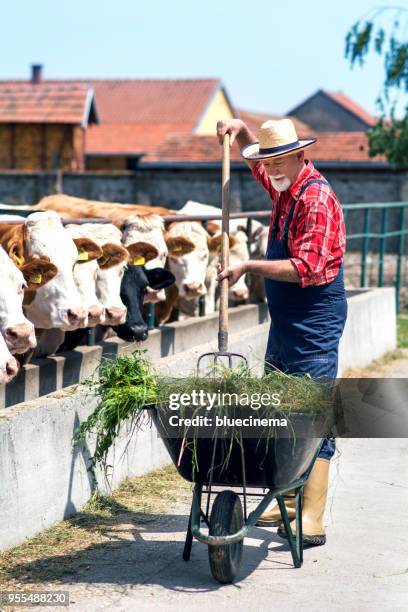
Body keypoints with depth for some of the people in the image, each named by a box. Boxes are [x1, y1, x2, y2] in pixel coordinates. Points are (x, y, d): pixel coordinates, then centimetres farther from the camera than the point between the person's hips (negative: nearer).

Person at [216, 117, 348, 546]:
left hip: (314, 326, -10)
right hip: (284, 322, 10)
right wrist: (240, 132, 15)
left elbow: (307, 268, -26)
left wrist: (249, 266, -24)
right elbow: (256, 162, 34)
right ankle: (288, 503, 19)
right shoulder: (283, 187, 11)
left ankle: (311, 521, -12)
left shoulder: (317, 198, -17)